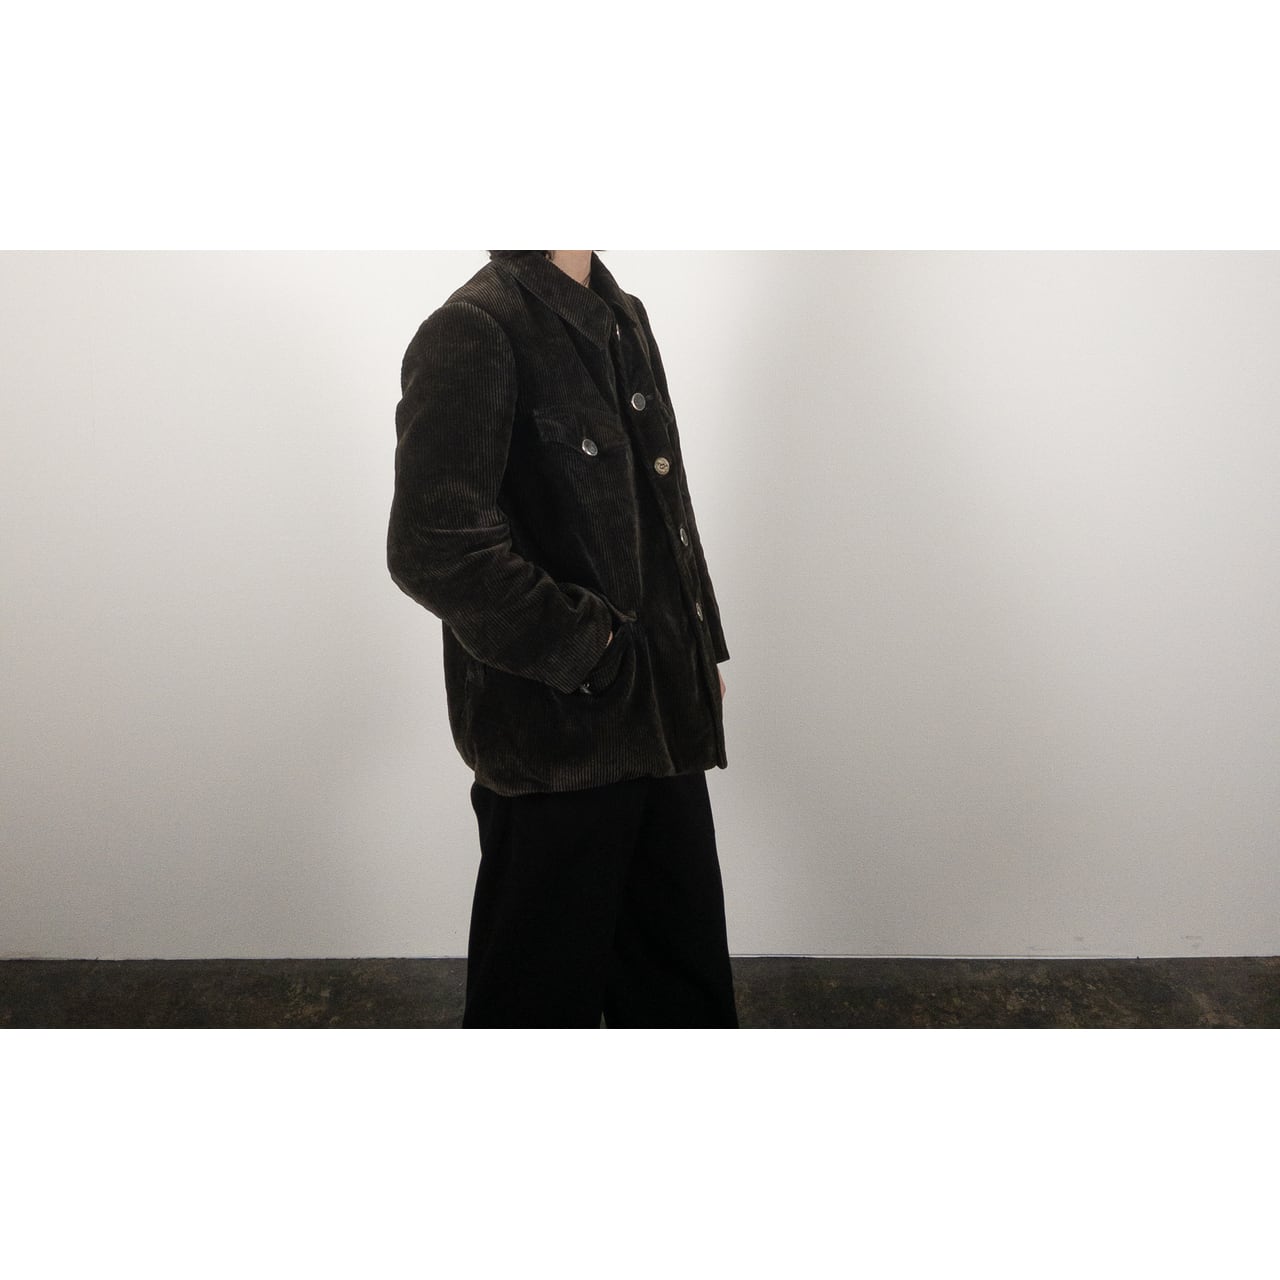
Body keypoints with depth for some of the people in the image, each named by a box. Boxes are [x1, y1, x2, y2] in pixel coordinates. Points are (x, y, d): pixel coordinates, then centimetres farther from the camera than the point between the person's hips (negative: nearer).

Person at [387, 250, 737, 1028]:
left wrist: (703, 645, 16)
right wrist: (587, 650, -16)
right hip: (558, 737, -8)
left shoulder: (623, 319, 13)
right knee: (545, 993, 11)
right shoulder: (472, 333, -14)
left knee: (685, 988, 20)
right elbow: (433, 549, -23)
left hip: (662, 721, 8)